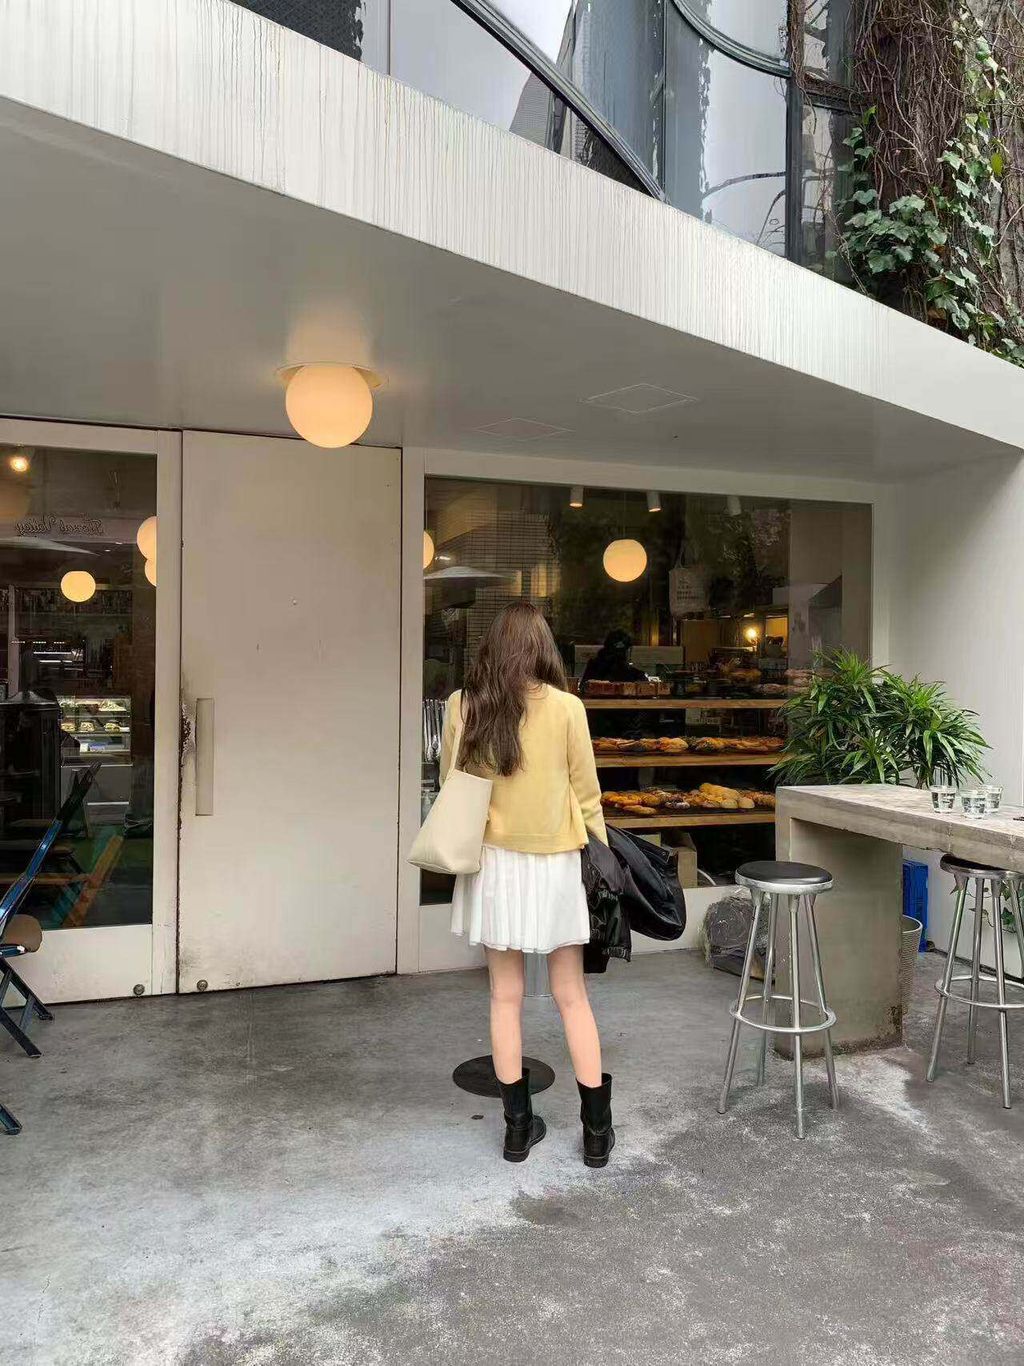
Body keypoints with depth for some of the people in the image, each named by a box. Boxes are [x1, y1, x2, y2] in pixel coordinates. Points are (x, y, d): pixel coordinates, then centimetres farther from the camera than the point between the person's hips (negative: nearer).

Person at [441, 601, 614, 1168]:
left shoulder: (461, 706, -5)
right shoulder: (565, 708, -11)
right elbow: (586, 794, -3)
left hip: (493, 862, 1)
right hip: (552, 863, -1)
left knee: (505, 996, 12)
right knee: (571, 996, 11)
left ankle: (519, 1126, 22)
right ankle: (596, 1130, 19)